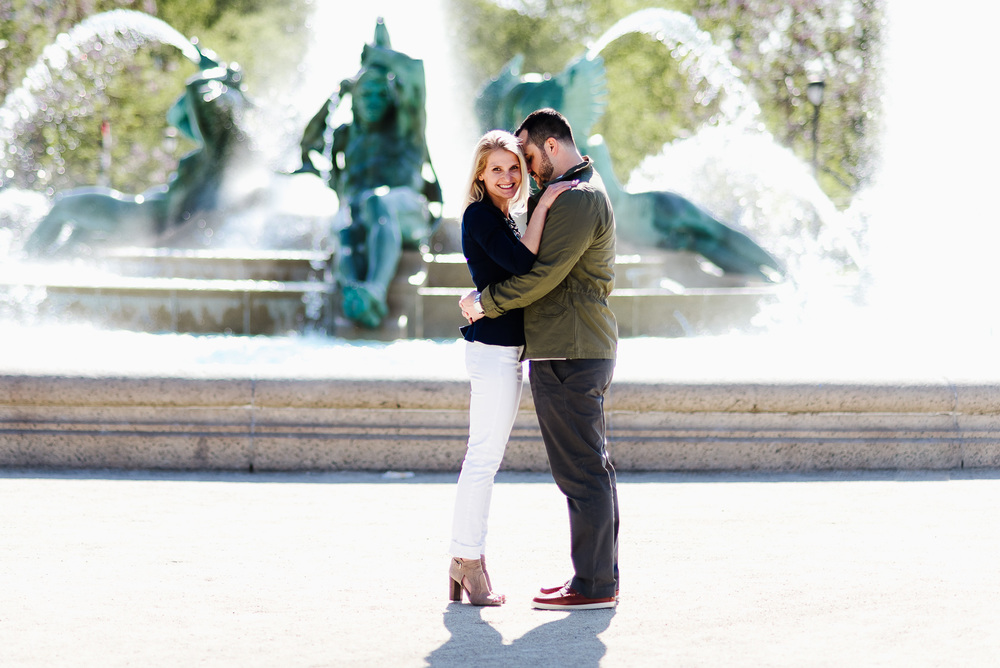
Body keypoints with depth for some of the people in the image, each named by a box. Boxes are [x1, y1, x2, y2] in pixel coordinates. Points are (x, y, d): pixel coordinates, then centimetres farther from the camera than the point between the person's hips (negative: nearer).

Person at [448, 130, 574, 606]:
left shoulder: (501, 218, 18)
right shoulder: (479, 215, -11)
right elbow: (522, 261, -25)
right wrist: (544, 204, -21)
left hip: (506, 348, 10)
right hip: (493, 348, -10)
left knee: (485, 458, 11)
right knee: (484, 457, -8)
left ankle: (465, 561, 15)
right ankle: (468, 561, -4)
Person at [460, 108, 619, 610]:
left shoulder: (576, 200, -15)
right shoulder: (587, 193, 20)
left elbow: (543, 275, -20)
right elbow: (548, 265, 23)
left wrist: (485, 303, -9)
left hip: (567, 354, -11)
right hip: (588, 348, 11)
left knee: (580, 470, -9)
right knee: (592, 467, 13)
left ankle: (593, 585, -7)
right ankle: (602, 575, 18)